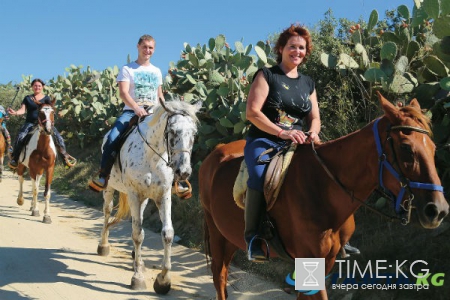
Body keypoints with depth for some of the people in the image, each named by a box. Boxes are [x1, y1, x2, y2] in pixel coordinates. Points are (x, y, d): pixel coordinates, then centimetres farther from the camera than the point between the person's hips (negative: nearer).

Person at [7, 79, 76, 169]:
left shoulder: (46, 98, 10)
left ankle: (65, 156, -6)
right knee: (20, 137, -23)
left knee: (57, 136, -18)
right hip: (30, 123, 0)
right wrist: (15, 112, -15)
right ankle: (15, 158, -8)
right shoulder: (27, 98, 14)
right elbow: (22, 110, 6)